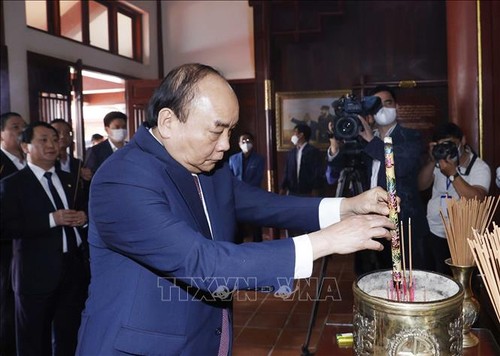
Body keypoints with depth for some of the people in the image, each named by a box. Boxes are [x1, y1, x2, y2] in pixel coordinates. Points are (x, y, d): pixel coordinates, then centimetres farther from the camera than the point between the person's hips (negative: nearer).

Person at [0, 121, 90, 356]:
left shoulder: (69, 179, 13)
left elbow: (80, 212, 20)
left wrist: (83, 218, -3)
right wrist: (52, 219, -23)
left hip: (73, 269, 5)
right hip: (37, 273, -5)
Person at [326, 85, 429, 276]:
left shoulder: (410, 137, 0)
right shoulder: (363, 139, 11)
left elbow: (404, 166, -19)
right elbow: (337, 170, 7)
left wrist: (372, 141, -19)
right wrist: (335, 145, -12)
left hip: (404, 223, -4)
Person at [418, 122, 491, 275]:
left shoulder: (480, 167, -10)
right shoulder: (440, 162, 5)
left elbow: (477, 200, -24)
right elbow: (421, 186, -2)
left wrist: (453, 174, -27)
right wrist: (432, 161, -14)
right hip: (433, 232, 4)